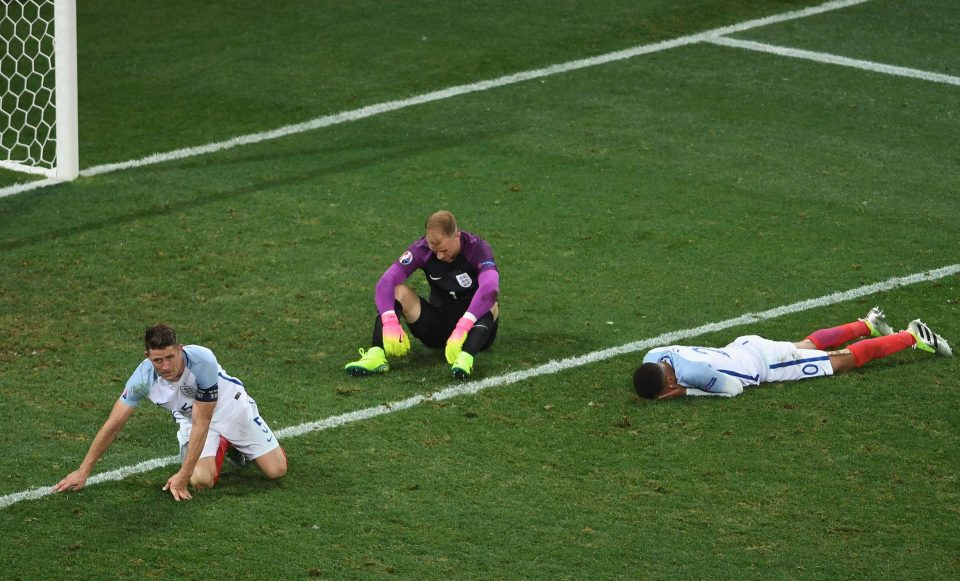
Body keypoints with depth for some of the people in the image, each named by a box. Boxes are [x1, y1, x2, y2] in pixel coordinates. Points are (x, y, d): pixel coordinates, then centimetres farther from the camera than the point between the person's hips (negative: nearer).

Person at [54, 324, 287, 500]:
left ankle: (236, 445, 28)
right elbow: (113, 425, -22)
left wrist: (183, 475, -34)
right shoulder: (144, 377, -31)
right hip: (189, 418, 2)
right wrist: (83, 471, -22)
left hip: (231, 407, -2)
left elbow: (201, 423, -34)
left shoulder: (202, 361, -40)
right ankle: (221, 447, 15)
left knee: (276, 470, -5)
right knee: (201, 480, -21)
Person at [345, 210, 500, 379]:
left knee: (490, 306, -34)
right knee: (398, 291, -19)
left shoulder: (477, 248, -20)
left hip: (473, 325, -3)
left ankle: (465, 358, -56)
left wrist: (462, 328, -52)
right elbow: (386, 281, -24)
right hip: (437, 326, 3)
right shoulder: (422, 249, -12)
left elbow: (490, 288, -39)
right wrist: (390, 323, -42)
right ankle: (376, 355, -37)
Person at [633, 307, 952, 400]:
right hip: (745, 346, 7)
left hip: (763, 362, -7)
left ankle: (913, 337, 25)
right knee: (806, 346, 33)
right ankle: (867, 325, 54)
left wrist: (686, 392, -30)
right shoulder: (653, 357, -19)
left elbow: (732, 388, -26)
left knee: (842, 360, 10)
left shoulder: (695, 373, -41)